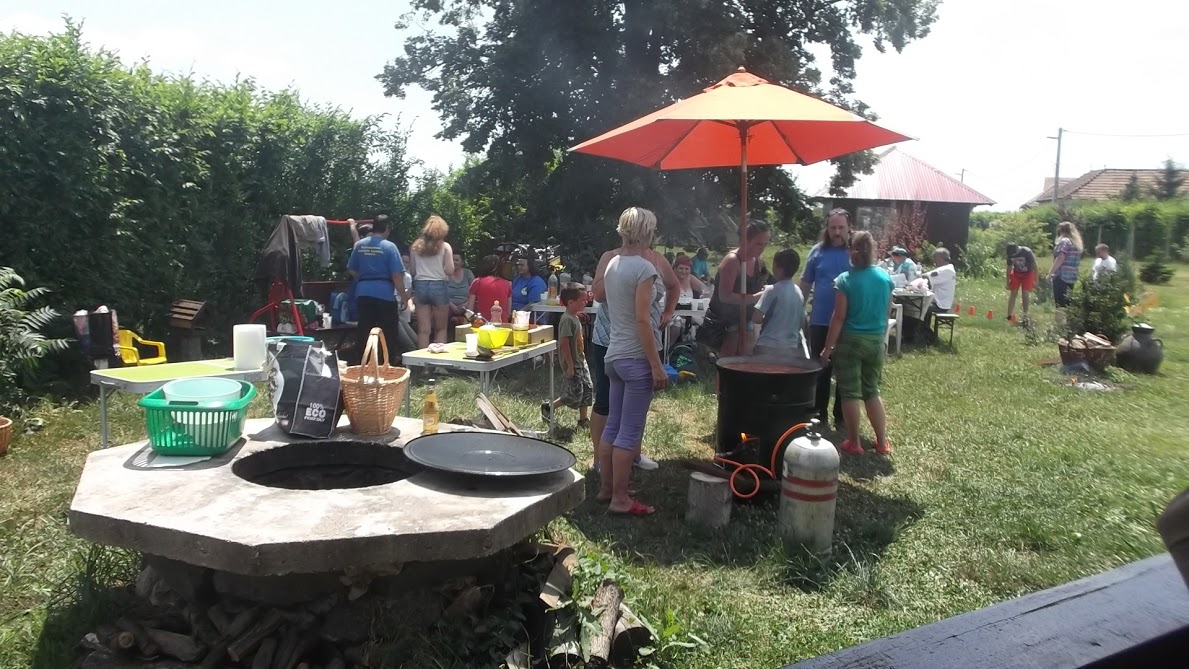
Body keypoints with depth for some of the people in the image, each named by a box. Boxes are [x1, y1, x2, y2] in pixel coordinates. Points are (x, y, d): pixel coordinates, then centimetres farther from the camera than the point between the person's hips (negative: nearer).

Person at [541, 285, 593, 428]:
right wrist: (570, 365, -23)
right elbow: (564, 343, -24)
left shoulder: (575, 318, 10)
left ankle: (583, 420, 20)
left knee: (587, 389, 11)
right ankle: (549, 407, 13)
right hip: (573, 364, -10)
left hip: (580, 361, 10)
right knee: (574, 394, -6)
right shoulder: (567, 320, -21)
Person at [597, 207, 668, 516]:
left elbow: (597, 293, 26)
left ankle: (606, 488, 26)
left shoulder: (613, 264, 8)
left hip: (615, 356, 9)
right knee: (630, 432, -2)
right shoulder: (645, 268, -16)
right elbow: (642, 320, -20)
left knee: (613, 426, 16)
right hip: (637, 358, -9)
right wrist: (656, 365, -17)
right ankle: (620, 499, 4)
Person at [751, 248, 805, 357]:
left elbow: (756, 318, -14)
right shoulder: (799, 291, 9)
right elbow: (801, 320, 16)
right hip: (792, 348, 6)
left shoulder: (772, 290, -11)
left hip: (769, 347, -6)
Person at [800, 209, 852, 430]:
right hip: (820, 321, 1)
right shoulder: (817, 251, 2)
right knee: (820, 370, 9)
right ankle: (819, 414, 20)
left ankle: (842, 417, 19)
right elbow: (805, 284, 8)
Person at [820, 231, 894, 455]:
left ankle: (854, 443, 10)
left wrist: (828, 347, -8)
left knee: (851, 393, 5)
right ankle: (882, 442, 18)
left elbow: (839, 317, -14)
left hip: (850, 341, -4)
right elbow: (886, 313, 10)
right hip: (875, 341, 4)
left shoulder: (845, 280, -13)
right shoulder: (886, 278, 1)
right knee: (872, 391, 17)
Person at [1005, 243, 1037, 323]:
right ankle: (1009, 316, 4)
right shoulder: (1010, 254, -15)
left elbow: (1034, 265, -18)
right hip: (1016, 274, 3)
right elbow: (1009, 268, -1)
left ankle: (1025, 315, 7)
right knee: (1013, 294, 0)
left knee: (1025, 295, -8)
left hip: (1028, 274, -3)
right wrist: (1008, 282, 3)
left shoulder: (1027, 252, -28)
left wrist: (1036, 280, -17)